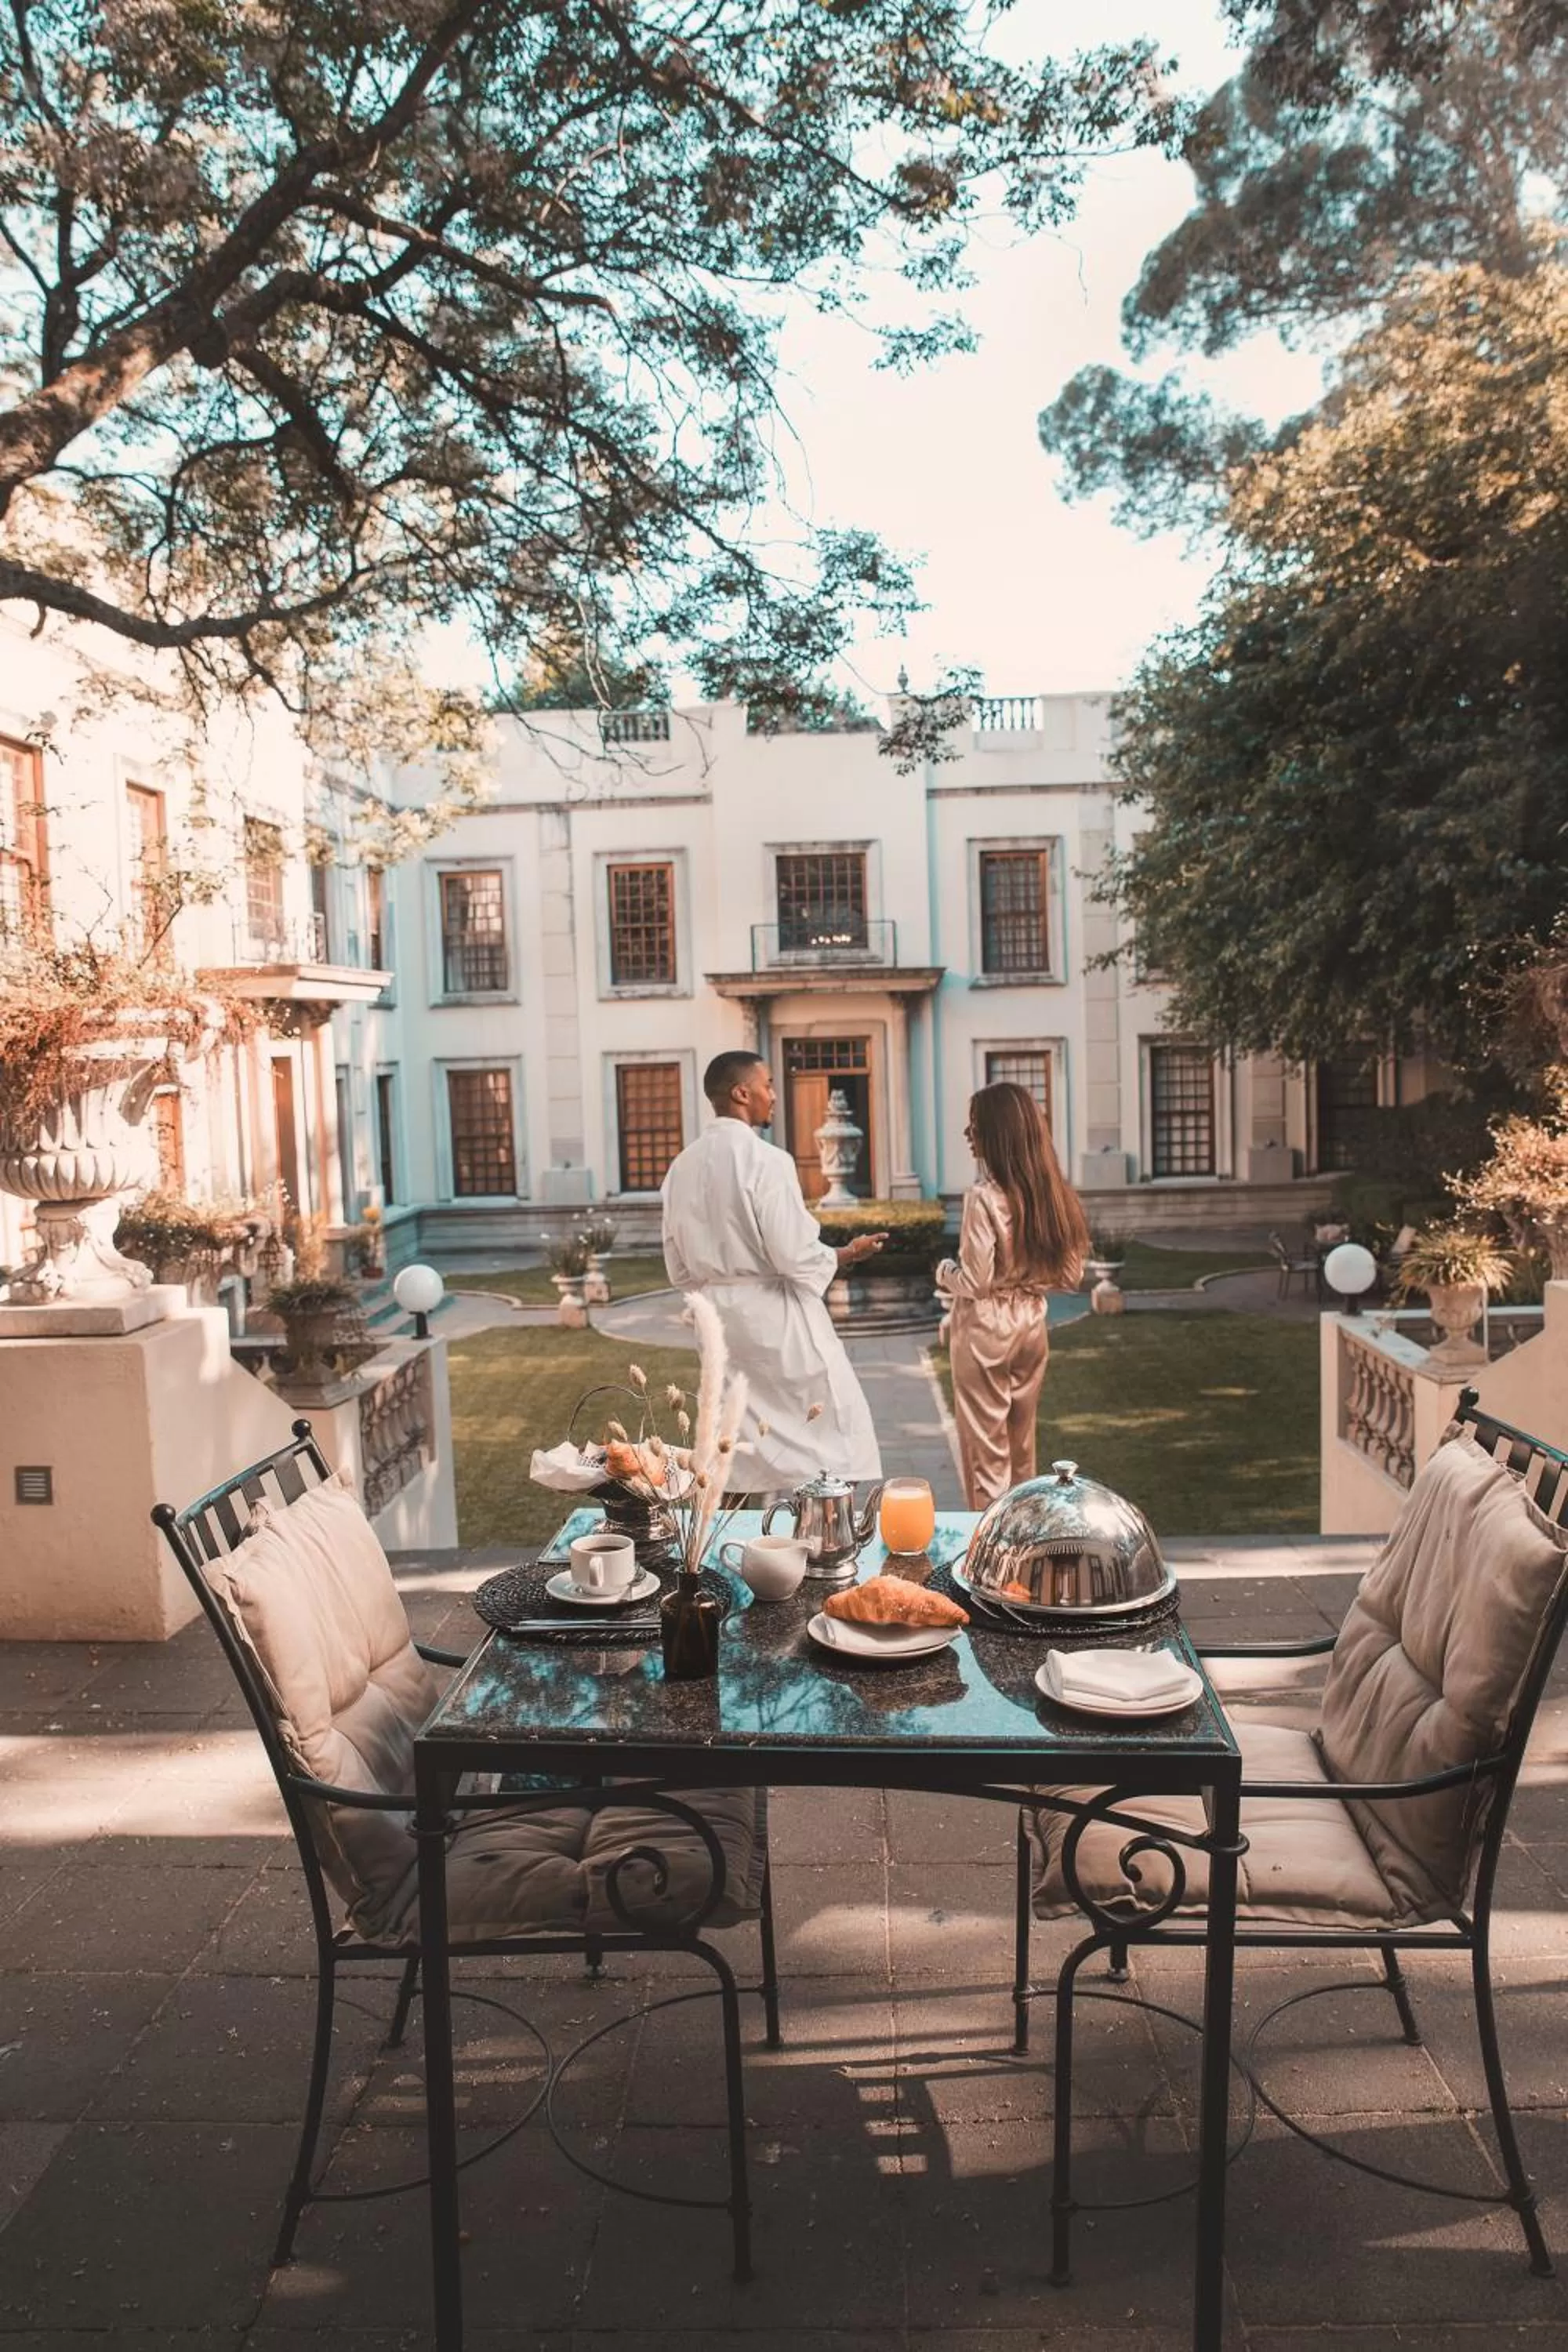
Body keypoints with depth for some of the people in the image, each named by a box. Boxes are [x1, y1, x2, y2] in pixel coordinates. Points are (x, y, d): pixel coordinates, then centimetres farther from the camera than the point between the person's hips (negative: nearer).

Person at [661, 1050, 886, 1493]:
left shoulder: (683, 1166, 4)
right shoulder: (766, 1160, -17)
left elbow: (679, 1269, 8)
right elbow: (795, 1257, -18)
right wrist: (849, 1253, -1)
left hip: (719, 1318, 7)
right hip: (776, 1315, -7)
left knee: (744, 1440, 15)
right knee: (834, 1429, 5)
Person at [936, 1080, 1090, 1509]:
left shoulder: (983, 1197, -20)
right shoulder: (1053, 1193, -1)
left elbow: (974, 1281, -19)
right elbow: (1068, 1275, 4)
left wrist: (943, 1272, 1)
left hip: (986, 1329, -7)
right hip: (1032, 1324, 7)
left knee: (985, 1448, 6)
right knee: (1022, 1441, 20)